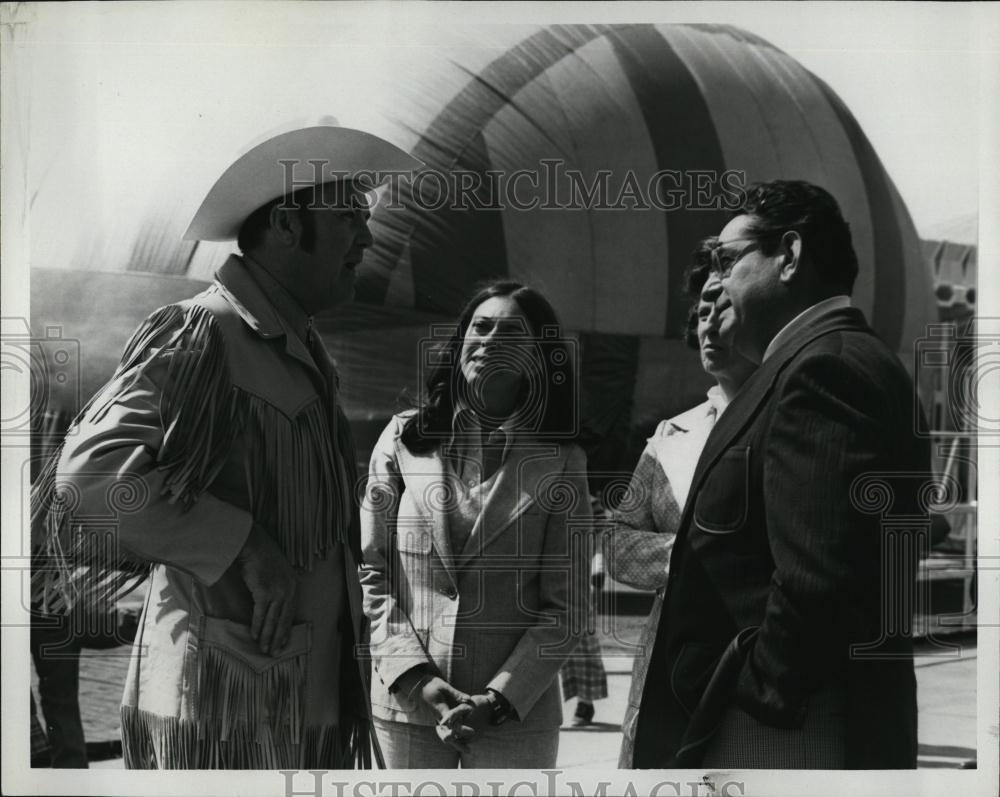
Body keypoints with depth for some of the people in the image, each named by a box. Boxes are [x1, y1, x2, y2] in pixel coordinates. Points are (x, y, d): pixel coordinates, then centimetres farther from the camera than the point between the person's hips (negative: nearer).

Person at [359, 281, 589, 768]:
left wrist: (499, 699, -11)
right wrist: (416, 678, -8)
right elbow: (369, 572, 2)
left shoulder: (559, 464, 0)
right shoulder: (404, 439, 3)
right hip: (406, 707, 1)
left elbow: (564, 608, -1)